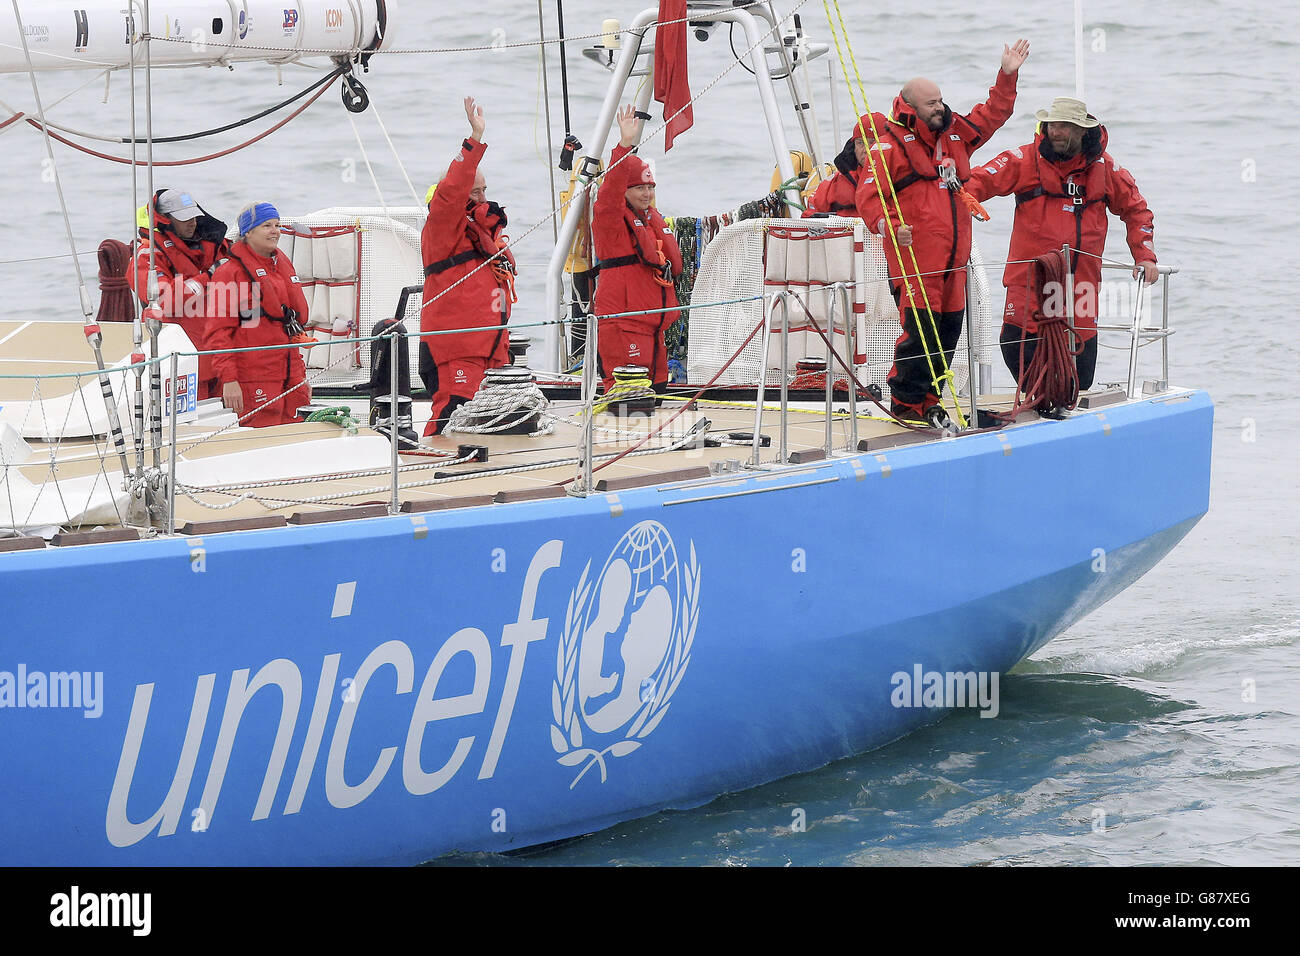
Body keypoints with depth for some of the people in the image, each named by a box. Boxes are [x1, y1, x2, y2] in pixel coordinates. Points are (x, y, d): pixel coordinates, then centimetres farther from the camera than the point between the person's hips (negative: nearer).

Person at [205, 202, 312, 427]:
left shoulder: (283, 265, 18)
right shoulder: (230, 272, -6)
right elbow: (219, 332, -10)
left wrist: (301, 375, 23)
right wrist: (228, 380, -18)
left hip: (289, 381, 7)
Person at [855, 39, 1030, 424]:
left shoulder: (955, 135, 18)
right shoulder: (889, 144, -4)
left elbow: (992, 114, 31)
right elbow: (868, 196, -10)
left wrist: (1007, 75, 22)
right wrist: (887, 225, -26)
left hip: (954, 255, 7)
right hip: (913, 254, -7)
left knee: (949, 326, 7)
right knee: (919, 326, -12)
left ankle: (928, 397, 18)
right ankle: (906, 402, -2)